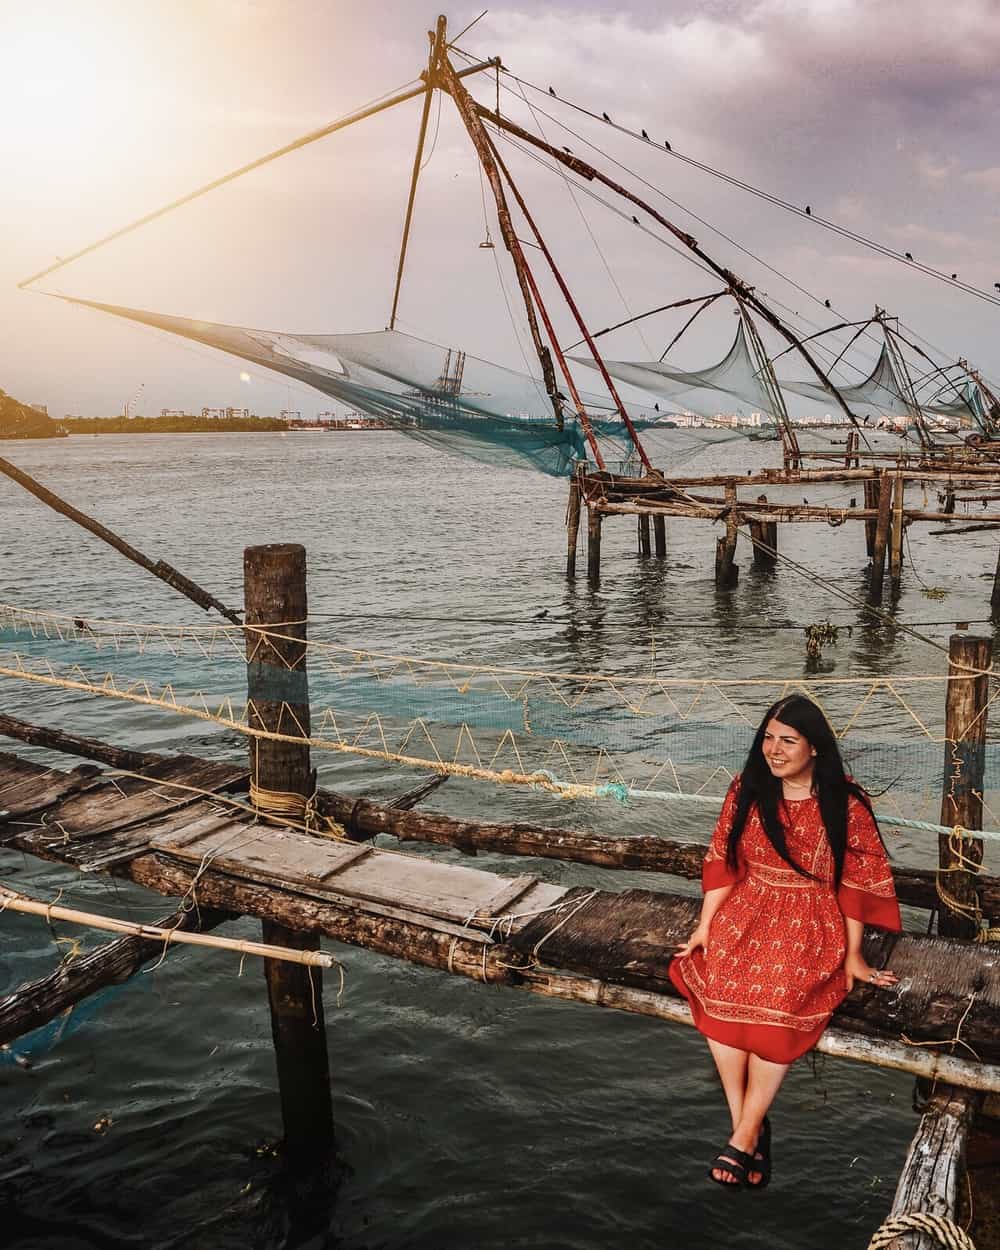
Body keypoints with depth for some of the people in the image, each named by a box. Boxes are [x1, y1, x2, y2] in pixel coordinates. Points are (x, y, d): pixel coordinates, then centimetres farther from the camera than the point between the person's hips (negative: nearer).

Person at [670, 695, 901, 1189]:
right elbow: (722, 861, 5)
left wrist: (853, 954, -1)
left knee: (779, 999, -30)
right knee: (719, 987, -27)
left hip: (811, 922, -3)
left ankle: (743, 1135, -19)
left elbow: (858, 880, -2)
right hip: (746, 912, 3)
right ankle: (749, 1126, -16)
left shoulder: (845, 804, -7)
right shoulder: (746, 790, 2)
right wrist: (705, 927, 0)